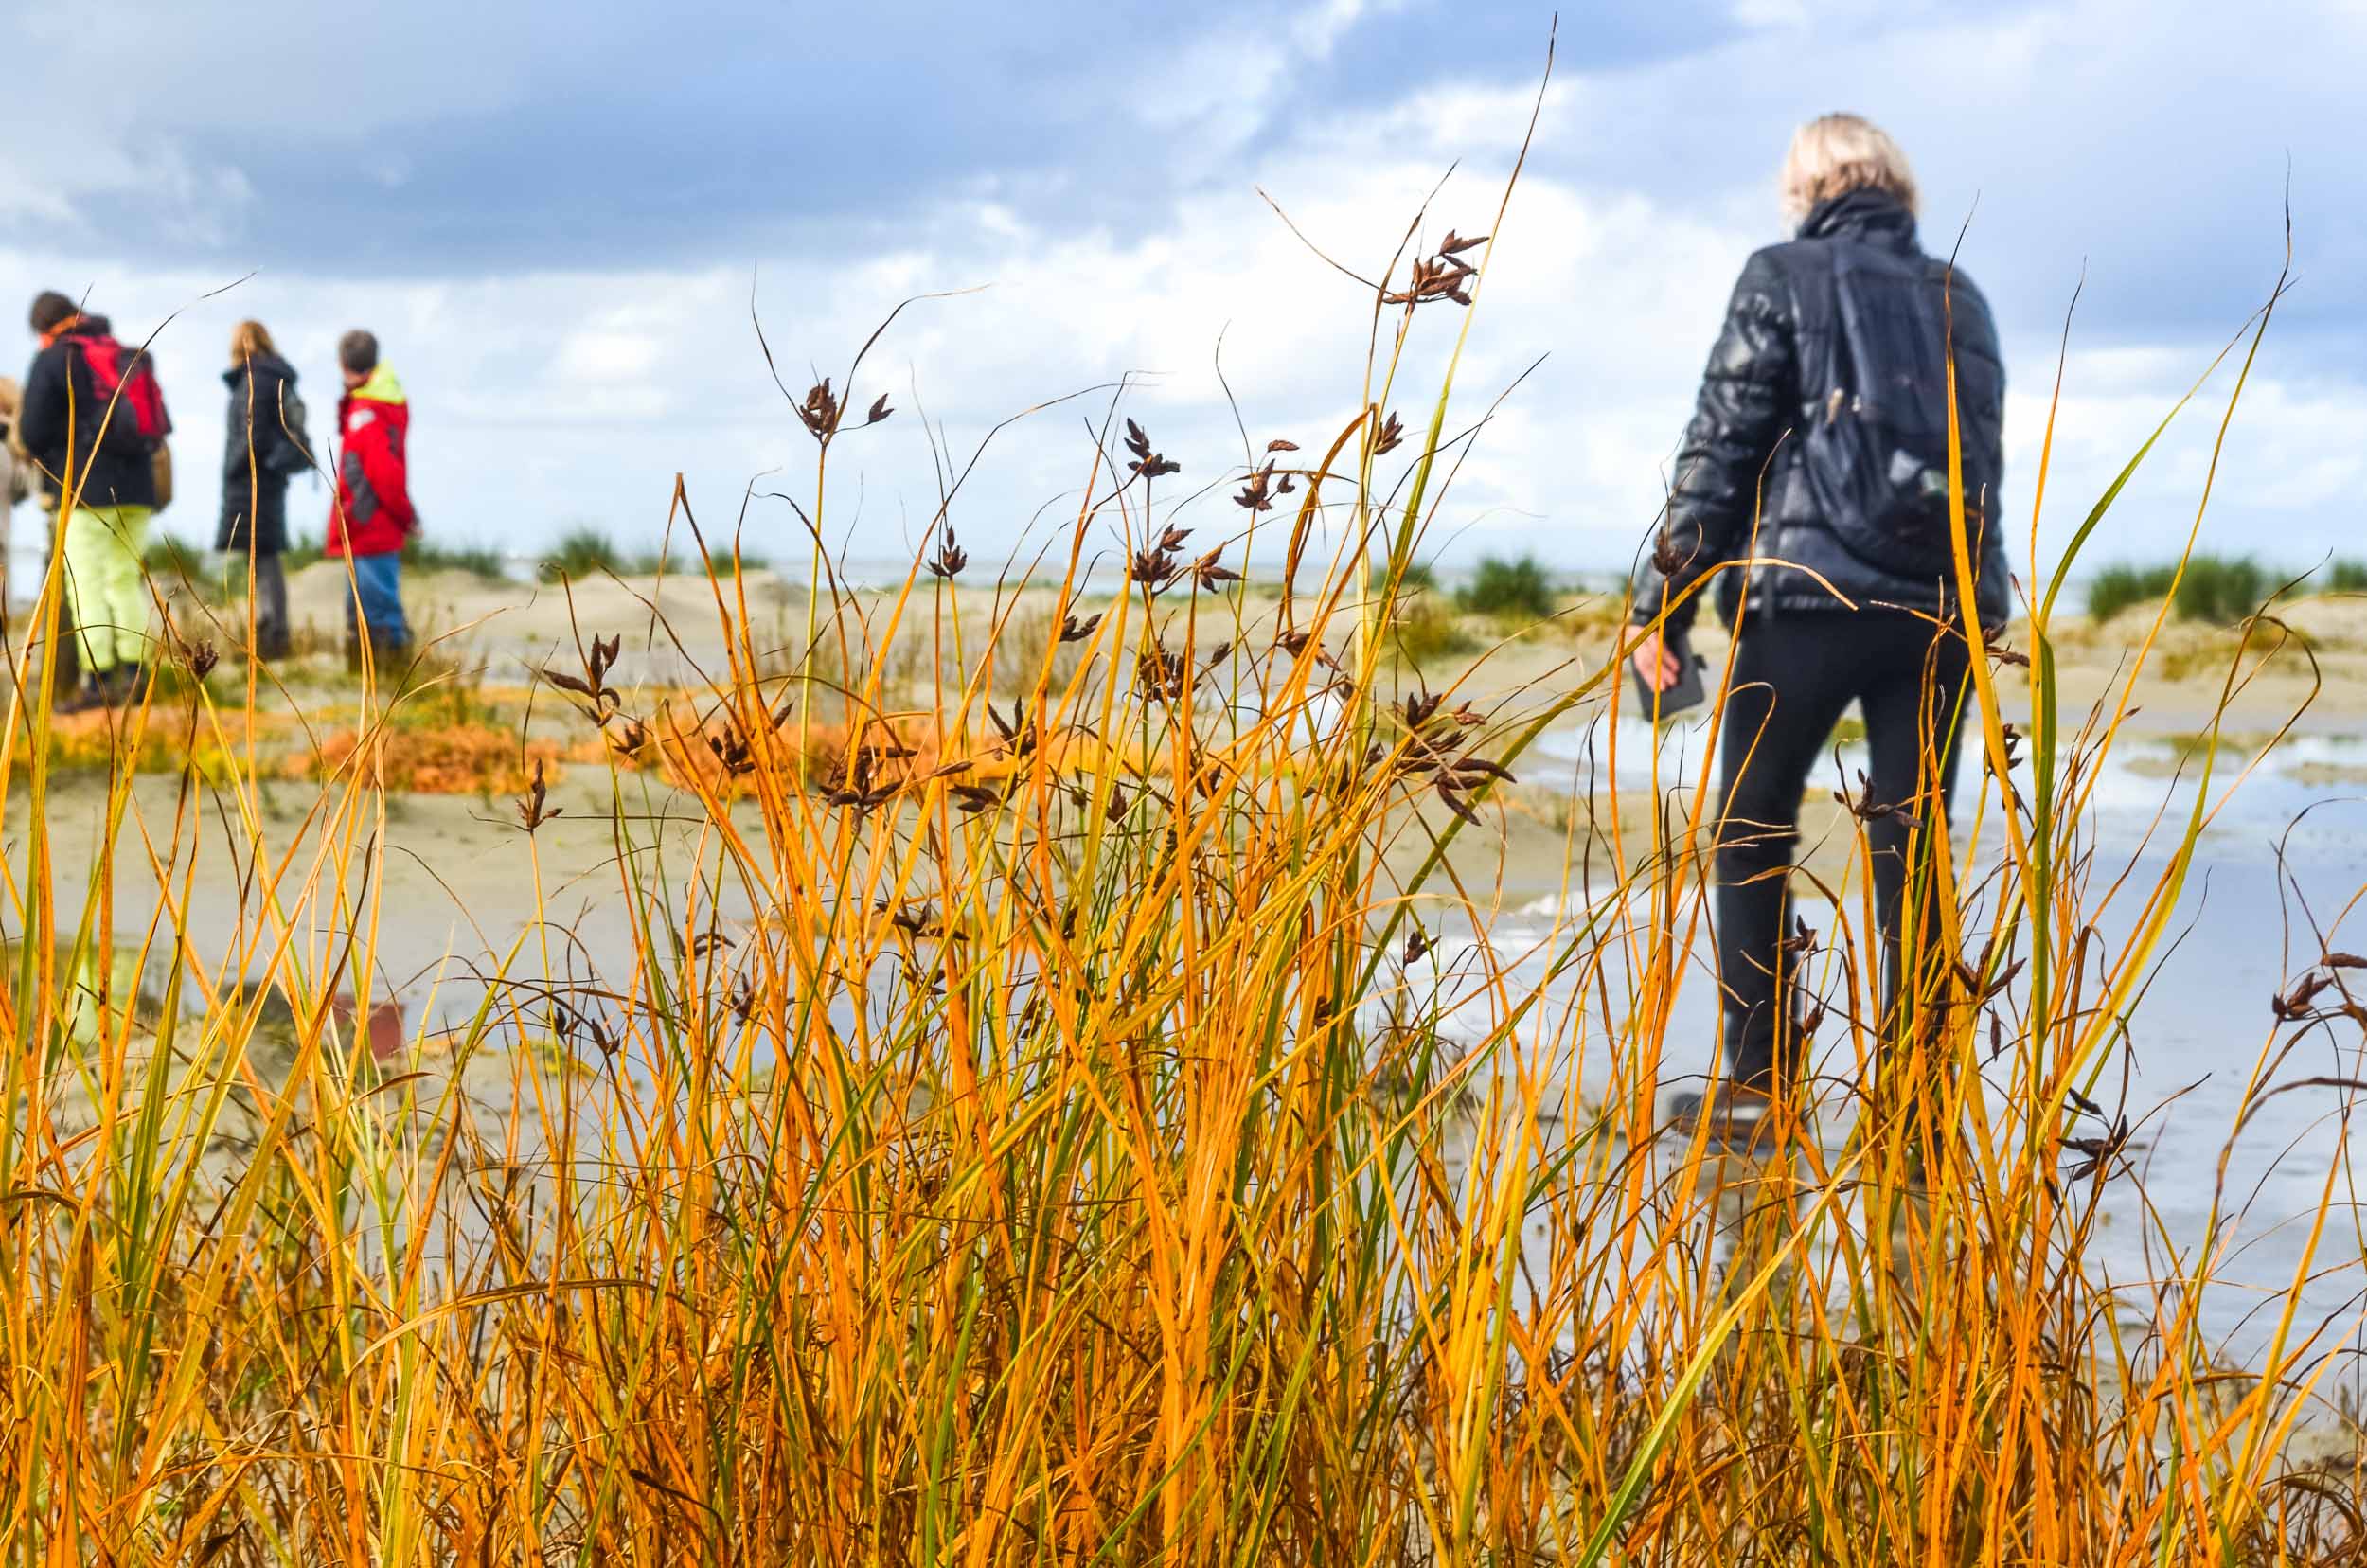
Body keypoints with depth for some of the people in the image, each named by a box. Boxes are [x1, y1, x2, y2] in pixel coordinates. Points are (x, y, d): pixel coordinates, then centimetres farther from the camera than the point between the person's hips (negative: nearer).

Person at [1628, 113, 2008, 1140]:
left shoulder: (1785, 278, 1)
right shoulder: (1959, 299, 16)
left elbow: (1719, 450, -4)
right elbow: (1987, 461, 17)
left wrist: (1661, 603, -2)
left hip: (1809, 596, -4)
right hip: (1946, 608, 4)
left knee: (1748, 832, 8)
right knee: (1914, 850, 6)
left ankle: (1758, 1083, 4)